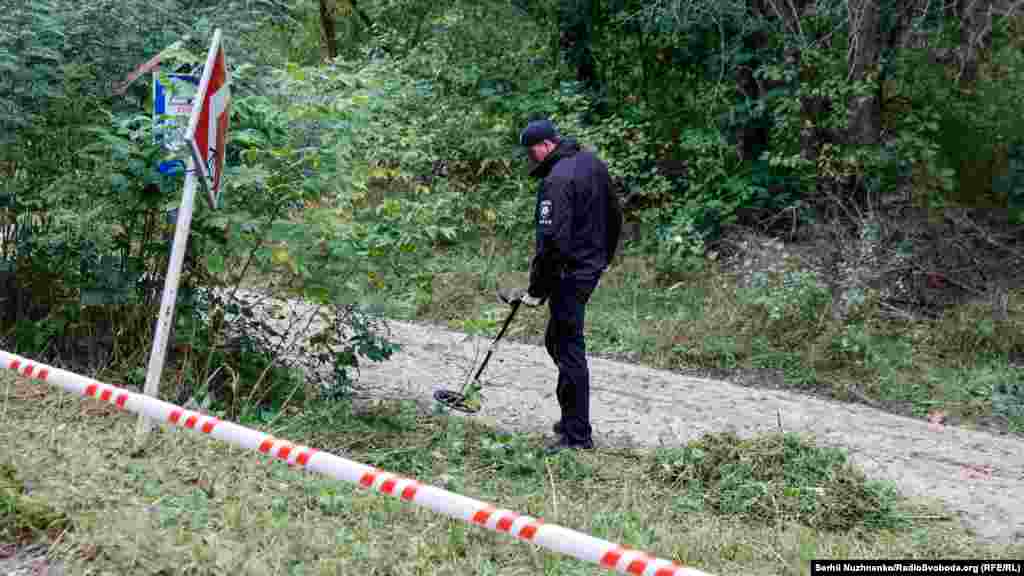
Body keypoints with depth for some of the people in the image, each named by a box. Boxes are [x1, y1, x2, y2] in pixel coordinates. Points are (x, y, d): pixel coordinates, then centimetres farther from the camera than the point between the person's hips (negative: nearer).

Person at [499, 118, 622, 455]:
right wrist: (604, 257, 27)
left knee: (569, 350, -3)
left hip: (570, 275, -10)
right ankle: (572, 419, 27)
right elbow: (615, 216, 18)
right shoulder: (593, 163, 9)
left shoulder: (557, 181, -21)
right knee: (558, 341, 20)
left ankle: (577, 436, 4)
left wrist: (537, 290, -17)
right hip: (592, 269, 10)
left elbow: (552, 241, -25)